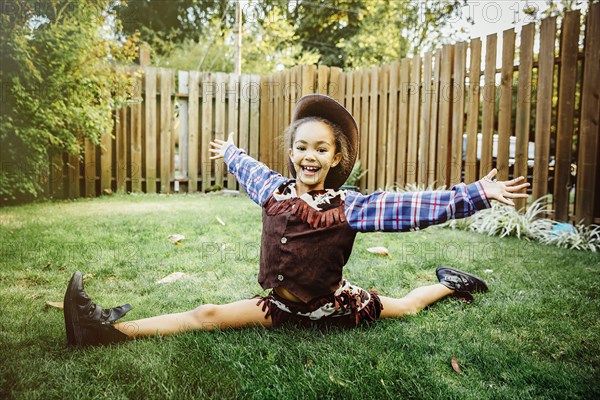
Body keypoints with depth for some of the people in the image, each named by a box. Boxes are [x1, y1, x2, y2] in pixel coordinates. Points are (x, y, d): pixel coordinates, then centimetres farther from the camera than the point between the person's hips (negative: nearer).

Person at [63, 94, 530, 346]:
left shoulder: (348, 207, -19)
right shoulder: (274, 189, -6)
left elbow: (412, 207, -26)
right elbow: (250, 168, 17)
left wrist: (478, 194, -31)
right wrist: (229, 152, 37)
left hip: (333, 305, -2)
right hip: (284, 305, 2)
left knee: (406, 306, 19)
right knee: (207, 314, -9)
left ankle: (448, 285, 48)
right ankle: (109, 330, -10)